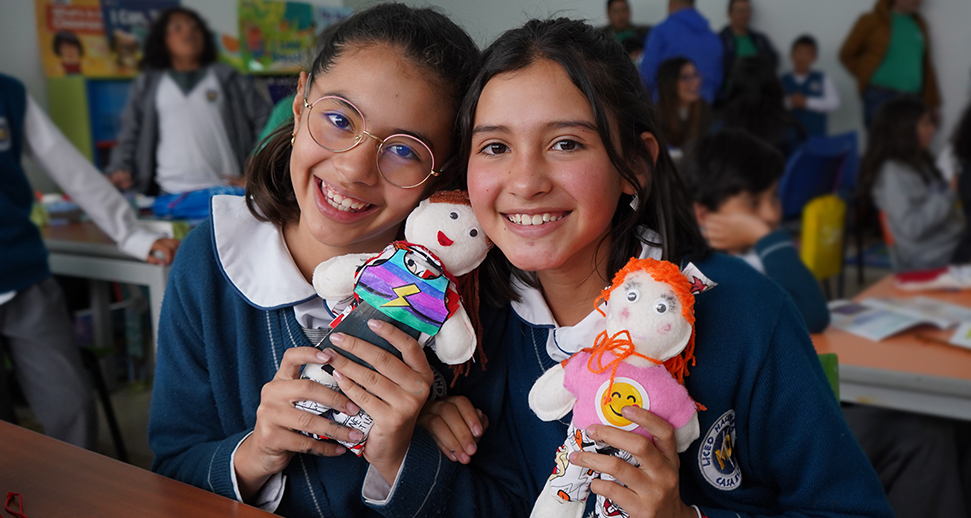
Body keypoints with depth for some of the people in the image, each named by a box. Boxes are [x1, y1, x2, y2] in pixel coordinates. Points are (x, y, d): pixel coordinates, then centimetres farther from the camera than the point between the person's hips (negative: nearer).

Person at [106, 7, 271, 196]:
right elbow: (130, 133, 17)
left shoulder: (227, 78, 15)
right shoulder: (146, 85, 19)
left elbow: (264, 120, 9)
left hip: (225, 187, 0)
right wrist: (120, 167, -1)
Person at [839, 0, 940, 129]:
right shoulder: (872, 21, 1)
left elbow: (927, 68, 16)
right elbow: (847, 54, 4)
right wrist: (865, 76, -1)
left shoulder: (920, 25, 16)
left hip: (913, 99, 5)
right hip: (880, 95, -5)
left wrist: (931, 102, 12)